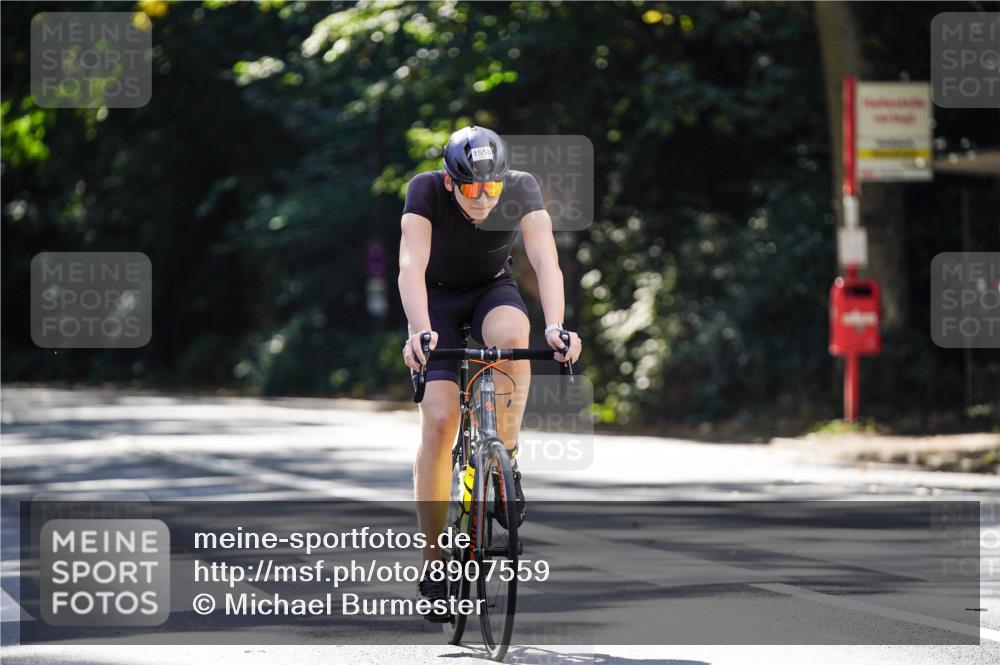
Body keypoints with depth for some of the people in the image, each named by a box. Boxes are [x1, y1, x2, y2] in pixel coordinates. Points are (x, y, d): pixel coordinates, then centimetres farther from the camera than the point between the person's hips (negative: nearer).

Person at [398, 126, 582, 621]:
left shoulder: (522, 190, -25)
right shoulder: (426, 190, -28)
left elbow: (545, 260, -35)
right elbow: (411, 266, -39)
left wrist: (555, 326, -52)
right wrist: (419, 331, -55)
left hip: (492, 291, 1)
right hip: (437, 297, -1)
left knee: (511, 334, -36)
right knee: (439, 420, -16)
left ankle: (506, 460, -18)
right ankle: (433, 559, -5)